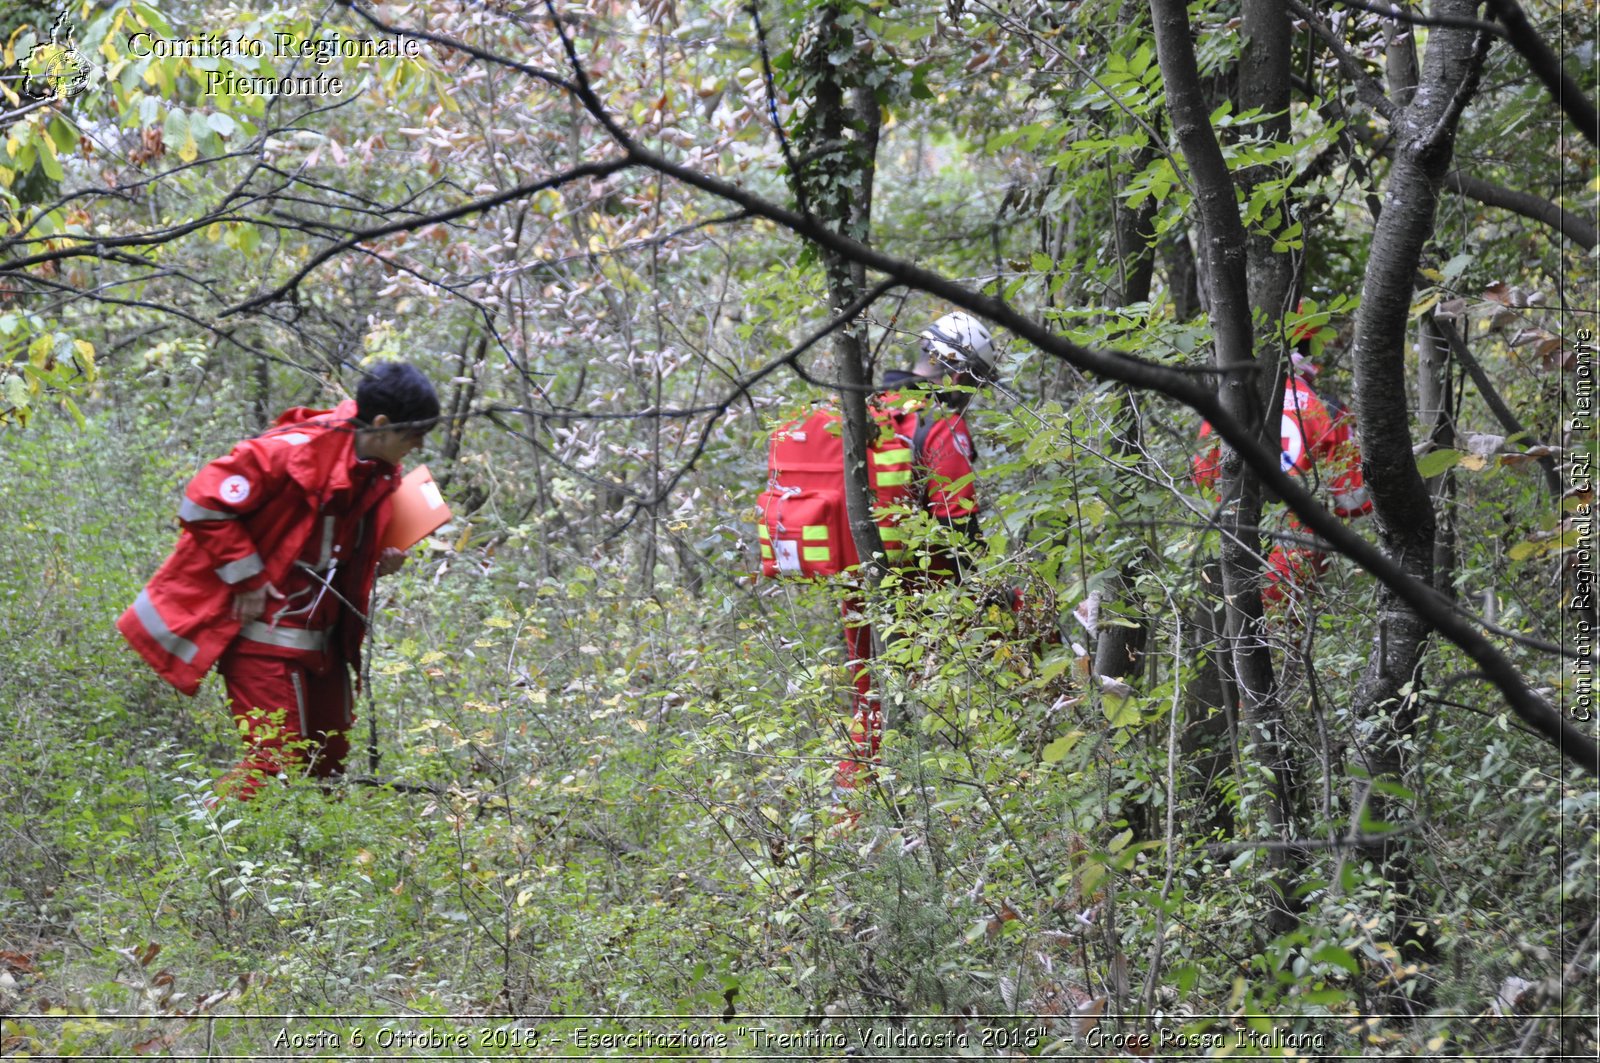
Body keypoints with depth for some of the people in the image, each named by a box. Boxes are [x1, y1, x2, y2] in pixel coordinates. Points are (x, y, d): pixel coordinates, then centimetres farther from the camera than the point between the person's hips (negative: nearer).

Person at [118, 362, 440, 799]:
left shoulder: (379, 472, 6)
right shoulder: (295, 451, -21)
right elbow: (204, 505, -19)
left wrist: (379, 563, 1)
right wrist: (246, 578, -17)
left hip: (319, 639, 9)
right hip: (263, 632, -9)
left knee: (330, 758, 13)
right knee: (276, 757, -11)